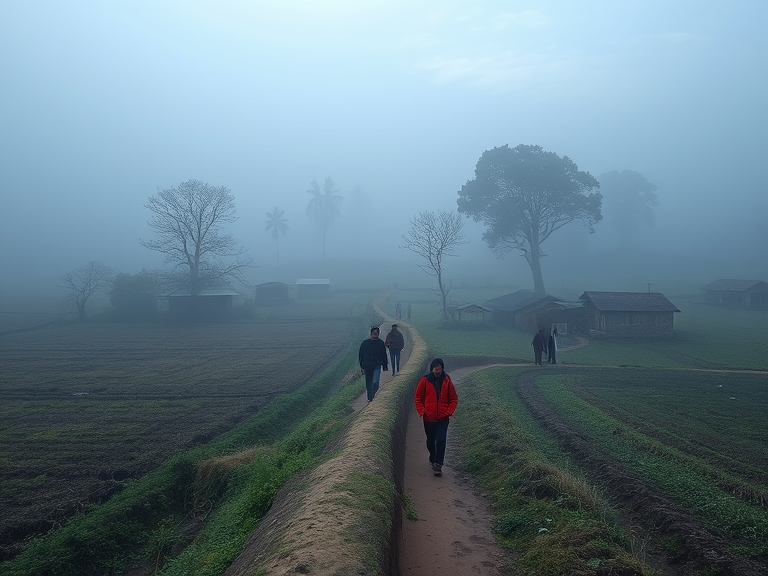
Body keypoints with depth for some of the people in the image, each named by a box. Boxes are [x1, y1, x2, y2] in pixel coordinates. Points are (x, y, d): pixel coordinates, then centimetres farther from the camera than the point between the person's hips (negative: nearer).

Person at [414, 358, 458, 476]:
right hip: (429, 418, 1)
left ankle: (438, 464, -5)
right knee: (431, 441, 15)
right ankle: (433, 460, 37)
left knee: (441, 441, -9)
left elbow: (454, 399, 6)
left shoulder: (447, 381, -2)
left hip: (443, 418, 0)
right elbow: (417, 397, 2)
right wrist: (422, 411, -7)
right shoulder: (425, 380, -5)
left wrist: (449, 411, -7)